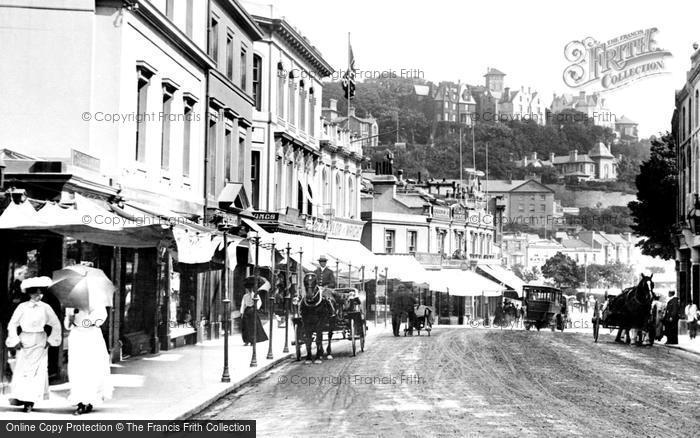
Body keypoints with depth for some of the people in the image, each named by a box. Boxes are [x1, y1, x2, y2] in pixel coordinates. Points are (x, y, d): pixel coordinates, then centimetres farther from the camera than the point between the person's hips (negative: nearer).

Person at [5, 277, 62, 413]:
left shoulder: (45, 308, 1)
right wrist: (15, 340, -3)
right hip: (24, 342, -1)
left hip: (40, 344, 1)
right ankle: (18, 396, -2)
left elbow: (56, 325, 10)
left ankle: (30, 401, -2)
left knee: (37, 371, -4)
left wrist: (51, 340, 5)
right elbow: (12, 325, 3)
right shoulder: (22, 307, -2)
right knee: (22, 370, -7)